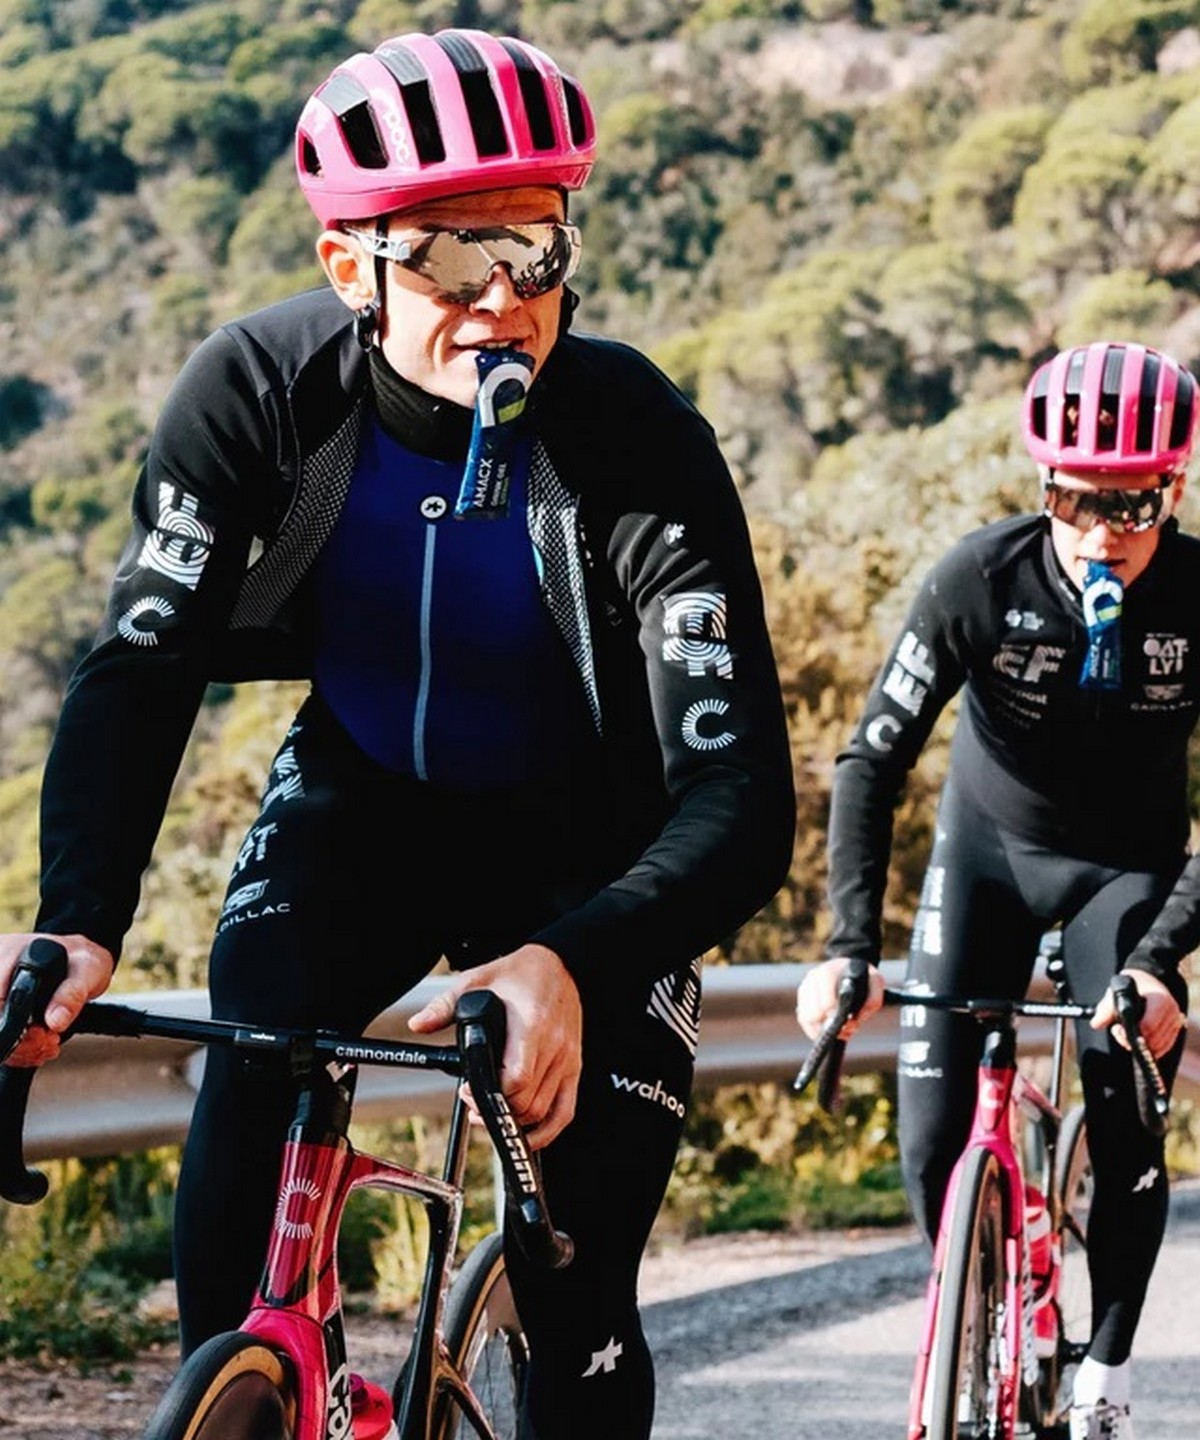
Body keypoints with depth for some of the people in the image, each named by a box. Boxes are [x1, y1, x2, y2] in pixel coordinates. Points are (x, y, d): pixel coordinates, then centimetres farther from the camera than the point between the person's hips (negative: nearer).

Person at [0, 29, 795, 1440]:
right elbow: (139, 664, -23)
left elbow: (742, 802, -33)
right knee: (245, 1117, -23)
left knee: (579, 1306, -10)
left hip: (578, 853, -2)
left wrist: (568, 968, -52)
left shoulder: (642, 446, -29)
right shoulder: (257, 390, -22)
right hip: (358, 801, 2)